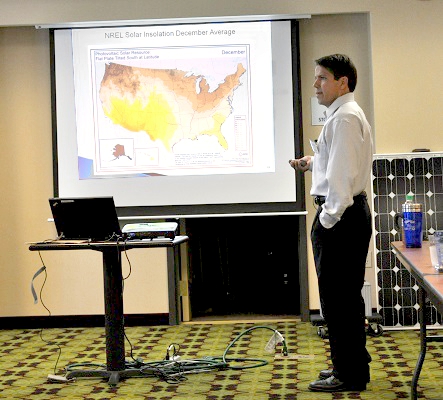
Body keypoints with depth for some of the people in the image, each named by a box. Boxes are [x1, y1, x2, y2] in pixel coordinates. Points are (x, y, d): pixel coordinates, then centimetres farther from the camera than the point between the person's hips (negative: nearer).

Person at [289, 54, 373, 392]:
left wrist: (328, 218, -20)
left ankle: (349, 375, 3)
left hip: (340, 216, -11)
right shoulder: (345, 114, 17)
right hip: (352, 211, 11)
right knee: (347, 294, 17)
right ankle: (353, 366, 27)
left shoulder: (345, 117, -15)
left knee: (337, 297, -5)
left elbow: (343, 174, -21)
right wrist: (313, 163, 14)